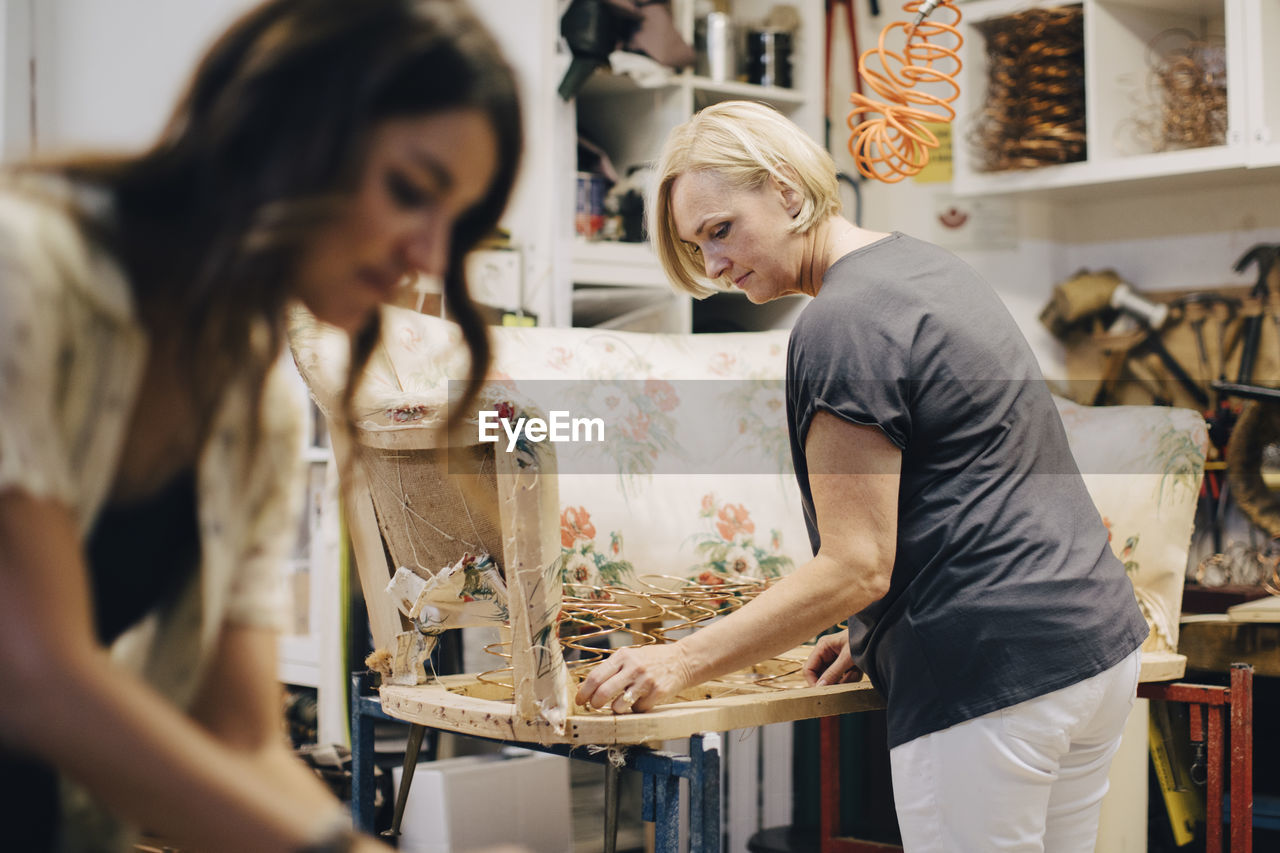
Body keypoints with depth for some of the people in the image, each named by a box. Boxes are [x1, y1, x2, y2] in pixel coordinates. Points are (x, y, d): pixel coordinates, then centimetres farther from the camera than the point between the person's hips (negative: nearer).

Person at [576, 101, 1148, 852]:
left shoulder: (842, 325, -15)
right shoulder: (932, 268, 15)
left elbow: (856, 568, -18)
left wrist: (681, 663, -15)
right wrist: (875, 635, 18)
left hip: (995, 674, -10)